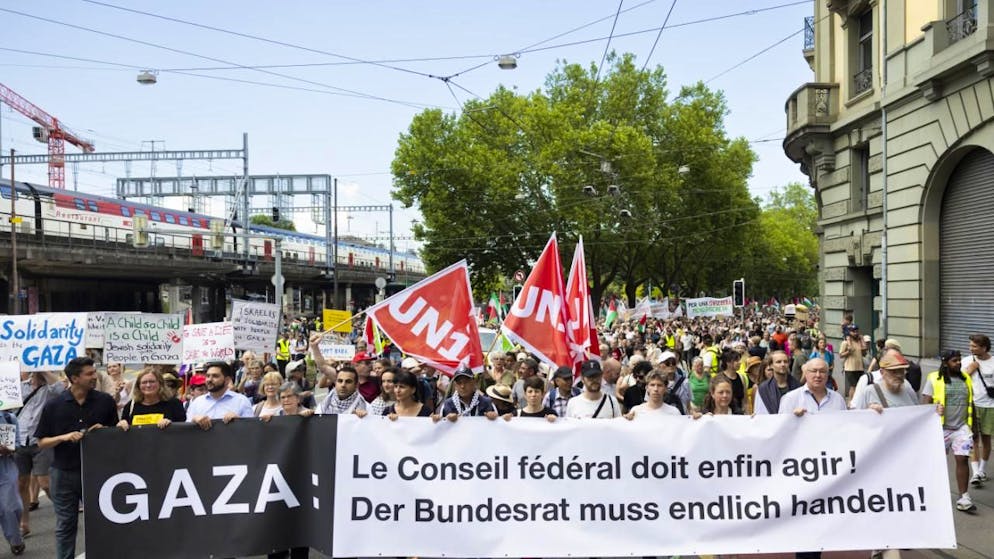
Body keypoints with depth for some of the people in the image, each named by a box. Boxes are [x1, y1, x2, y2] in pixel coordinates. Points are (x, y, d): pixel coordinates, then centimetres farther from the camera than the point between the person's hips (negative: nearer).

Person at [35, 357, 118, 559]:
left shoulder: (105, 401, -2)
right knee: (65, 526, 10)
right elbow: (41, 443, 1)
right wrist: (63, 437, -16)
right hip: (64, 473, 0)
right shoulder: (54, 406, -3)